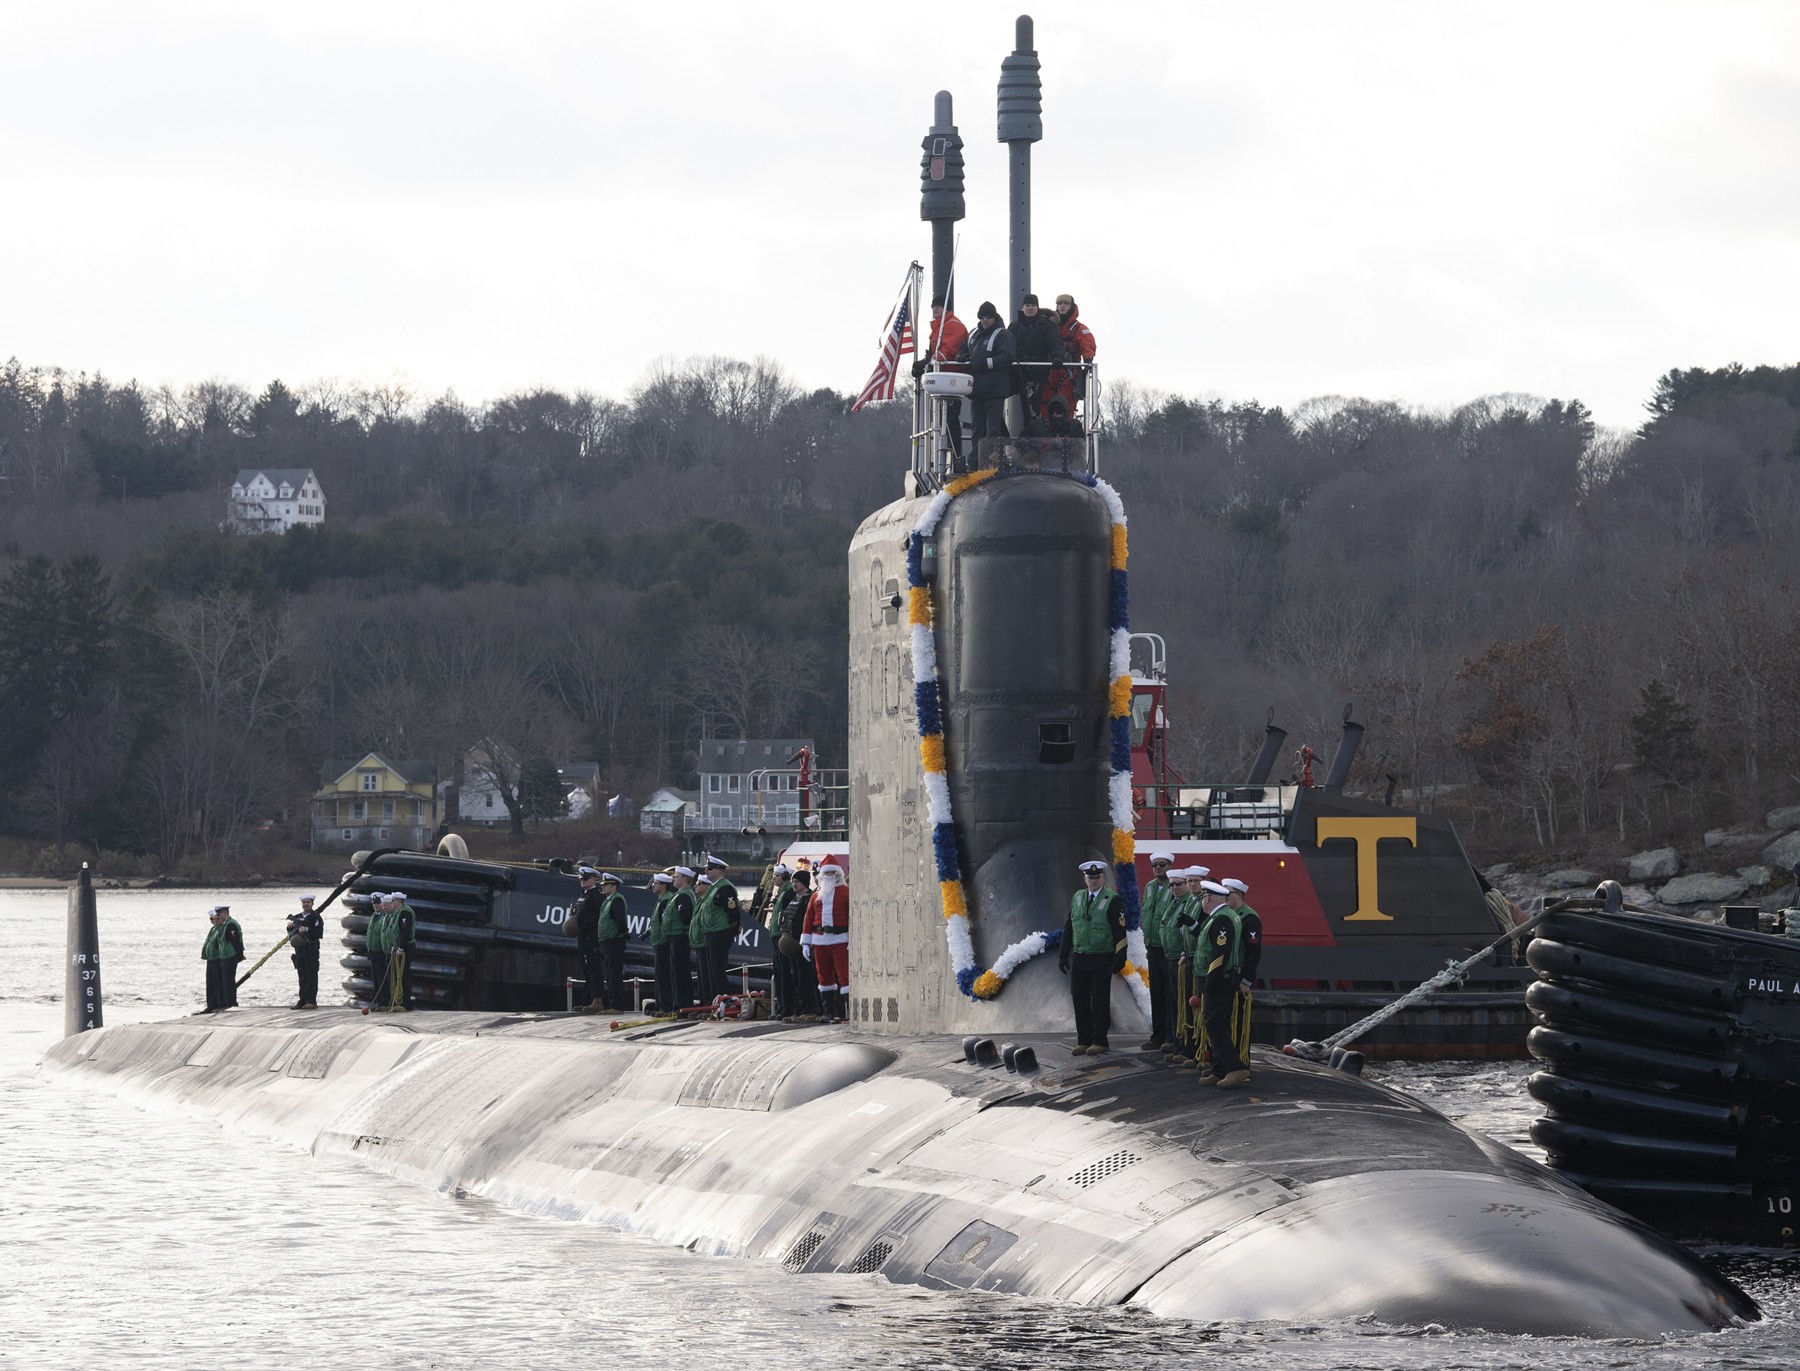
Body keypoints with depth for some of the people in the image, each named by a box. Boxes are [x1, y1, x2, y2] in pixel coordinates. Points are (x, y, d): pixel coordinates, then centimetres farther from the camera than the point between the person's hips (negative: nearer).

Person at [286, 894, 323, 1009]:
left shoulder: (316, 917, -1)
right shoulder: (297, 917, 17)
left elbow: (319, 933, -13)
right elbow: (291, 934, 17)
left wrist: (306, 930, -20)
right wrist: (290, 927, -2)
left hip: (311, 949, -6)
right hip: (299, 950, 6)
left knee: (311, 975, -7)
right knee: (302, 976, 8)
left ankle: (311, 1001, -9)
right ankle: (303, 1001, 11)